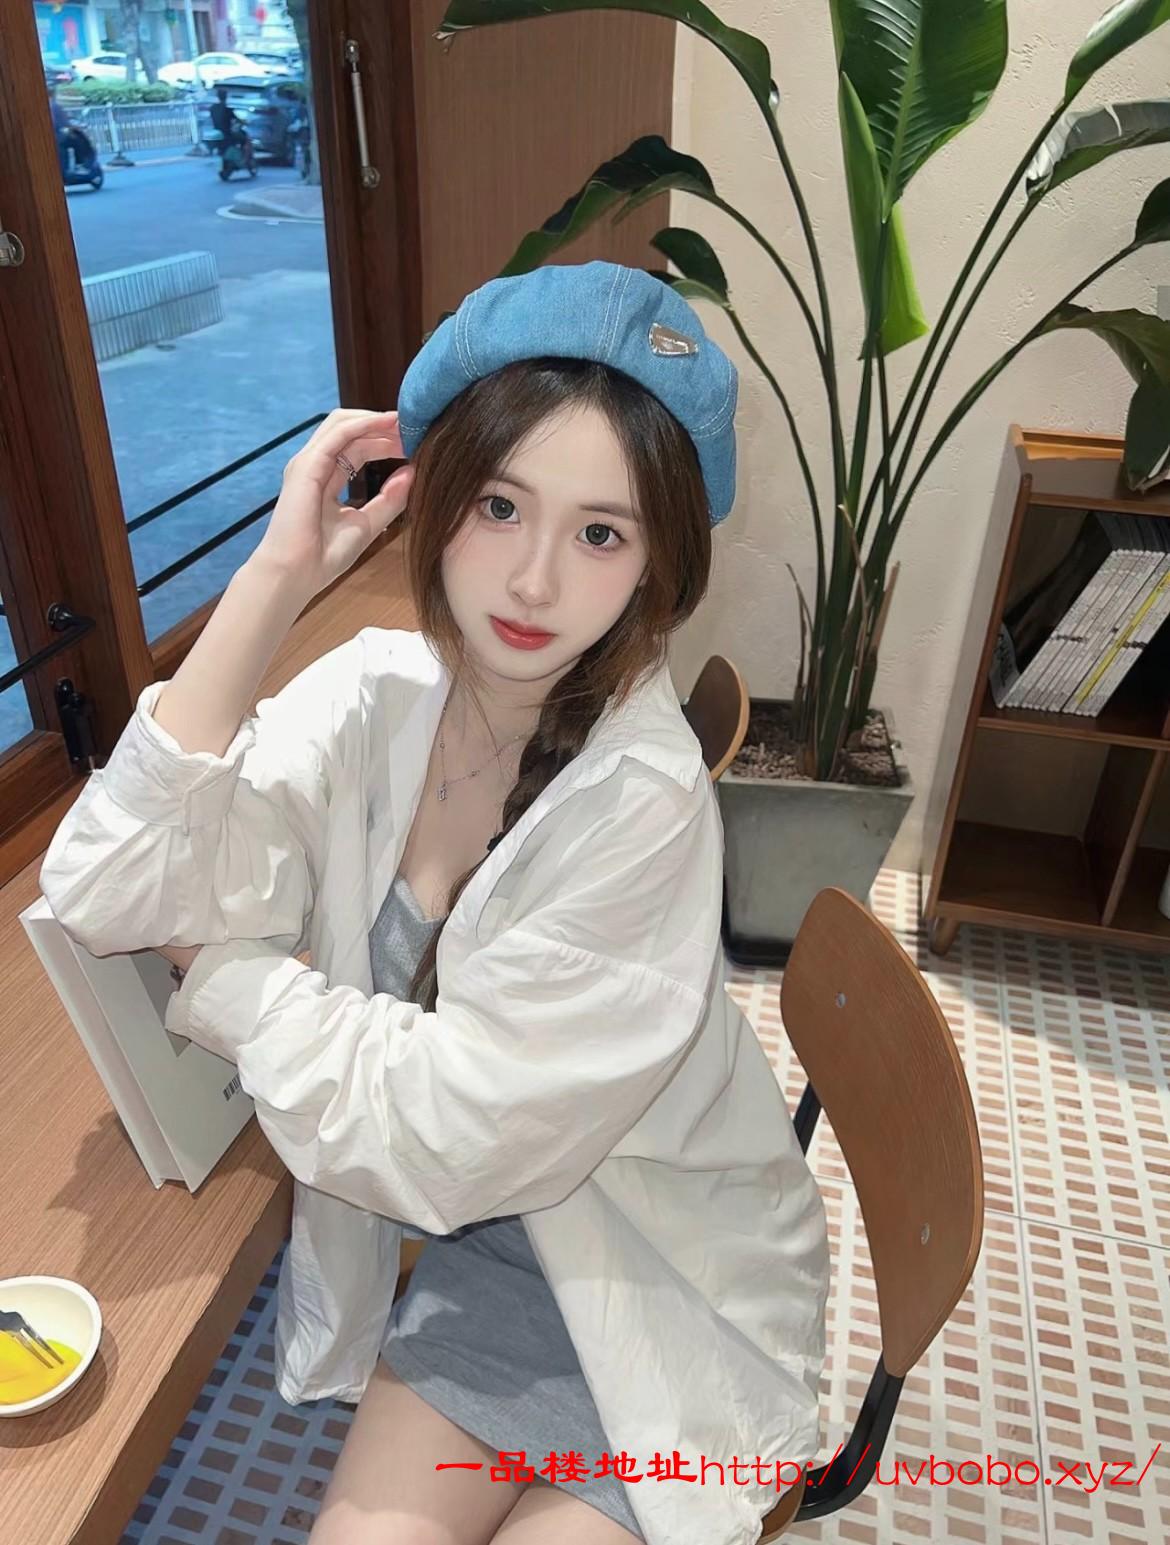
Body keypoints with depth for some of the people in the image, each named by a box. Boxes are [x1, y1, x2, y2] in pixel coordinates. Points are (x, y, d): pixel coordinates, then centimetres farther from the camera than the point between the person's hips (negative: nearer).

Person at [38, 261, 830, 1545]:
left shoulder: (642, 799, -28)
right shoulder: (373, 690, -12)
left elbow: (452, 1123, -24)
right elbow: (104, 896, -20)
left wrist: (213, 965, -13)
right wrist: (274, 578, -24)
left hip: (658, 1278, -3)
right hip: (486, 1228, 4)